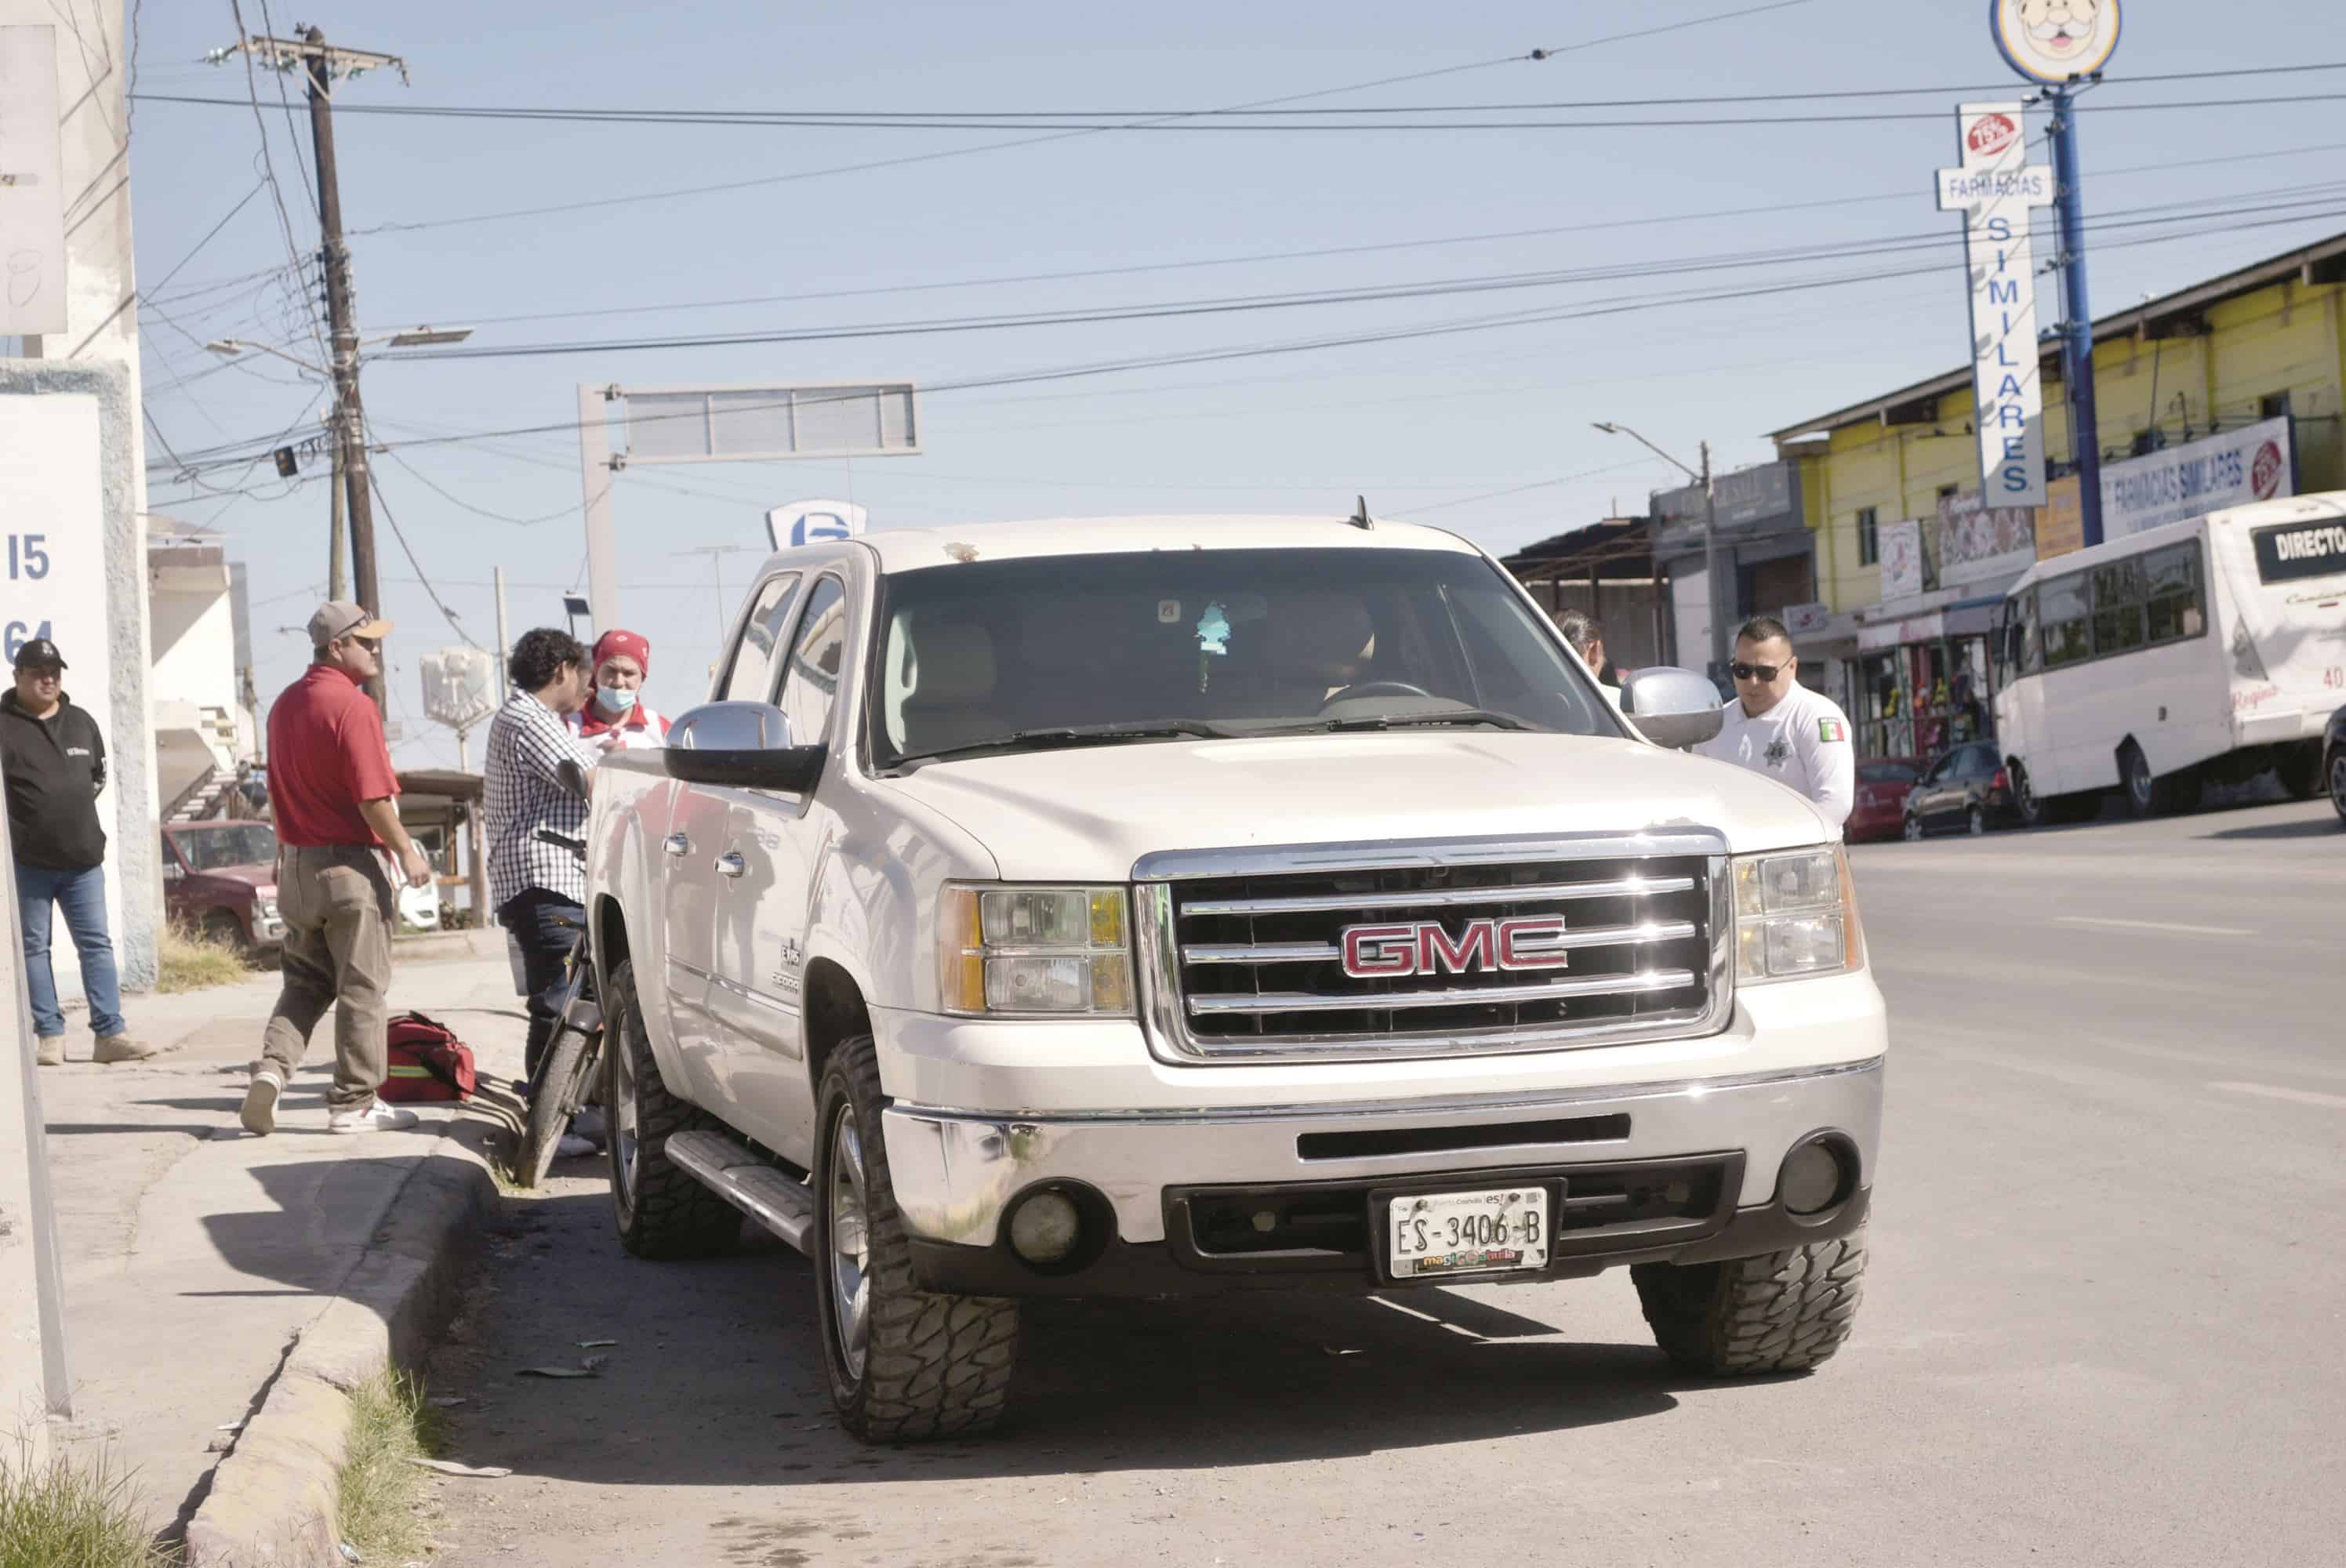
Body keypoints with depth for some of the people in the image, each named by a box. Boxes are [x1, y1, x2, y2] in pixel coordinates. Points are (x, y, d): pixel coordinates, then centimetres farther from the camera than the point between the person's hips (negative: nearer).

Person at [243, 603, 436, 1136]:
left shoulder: (284, 705, 11)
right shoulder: (353, 706, -15)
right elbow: (373, 797, -20)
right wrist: (406, 851, -11)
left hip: (297, 863, 8)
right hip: (351, 864, -8)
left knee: (306, 981, 16)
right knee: (363, 987, 2)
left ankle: (272, 1068, -4)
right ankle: (354, 1103, 6)